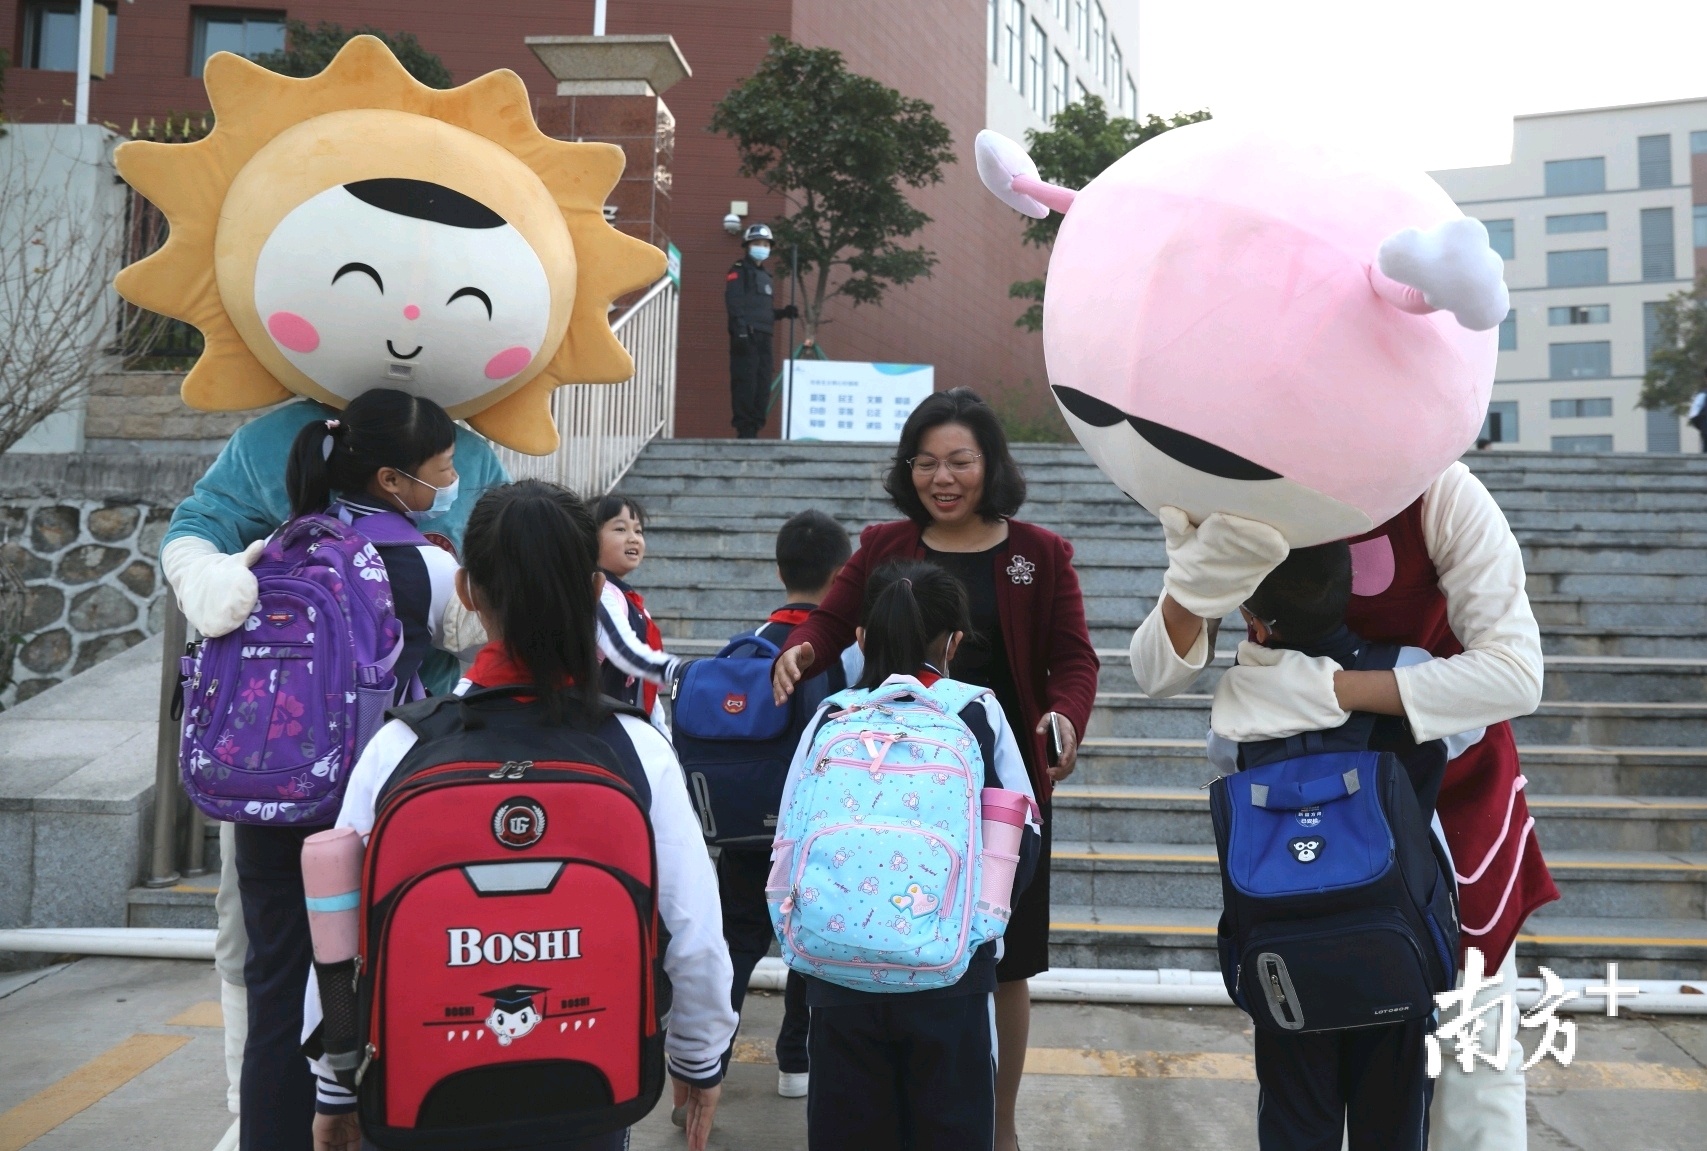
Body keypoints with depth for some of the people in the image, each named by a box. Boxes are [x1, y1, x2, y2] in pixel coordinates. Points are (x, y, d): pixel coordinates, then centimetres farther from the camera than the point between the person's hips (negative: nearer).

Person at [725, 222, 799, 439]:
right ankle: (744, 430, -10)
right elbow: (734, 303, -10)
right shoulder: (739, 271, 1)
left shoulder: (765, 276, 25)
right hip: (746, 337, -8)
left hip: (763, 338, 8)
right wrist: (740, 331, -21)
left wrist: (784, 313, 9)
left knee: (763, 386, 4)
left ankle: (755, 427, 8)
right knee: (745, 383, -11)